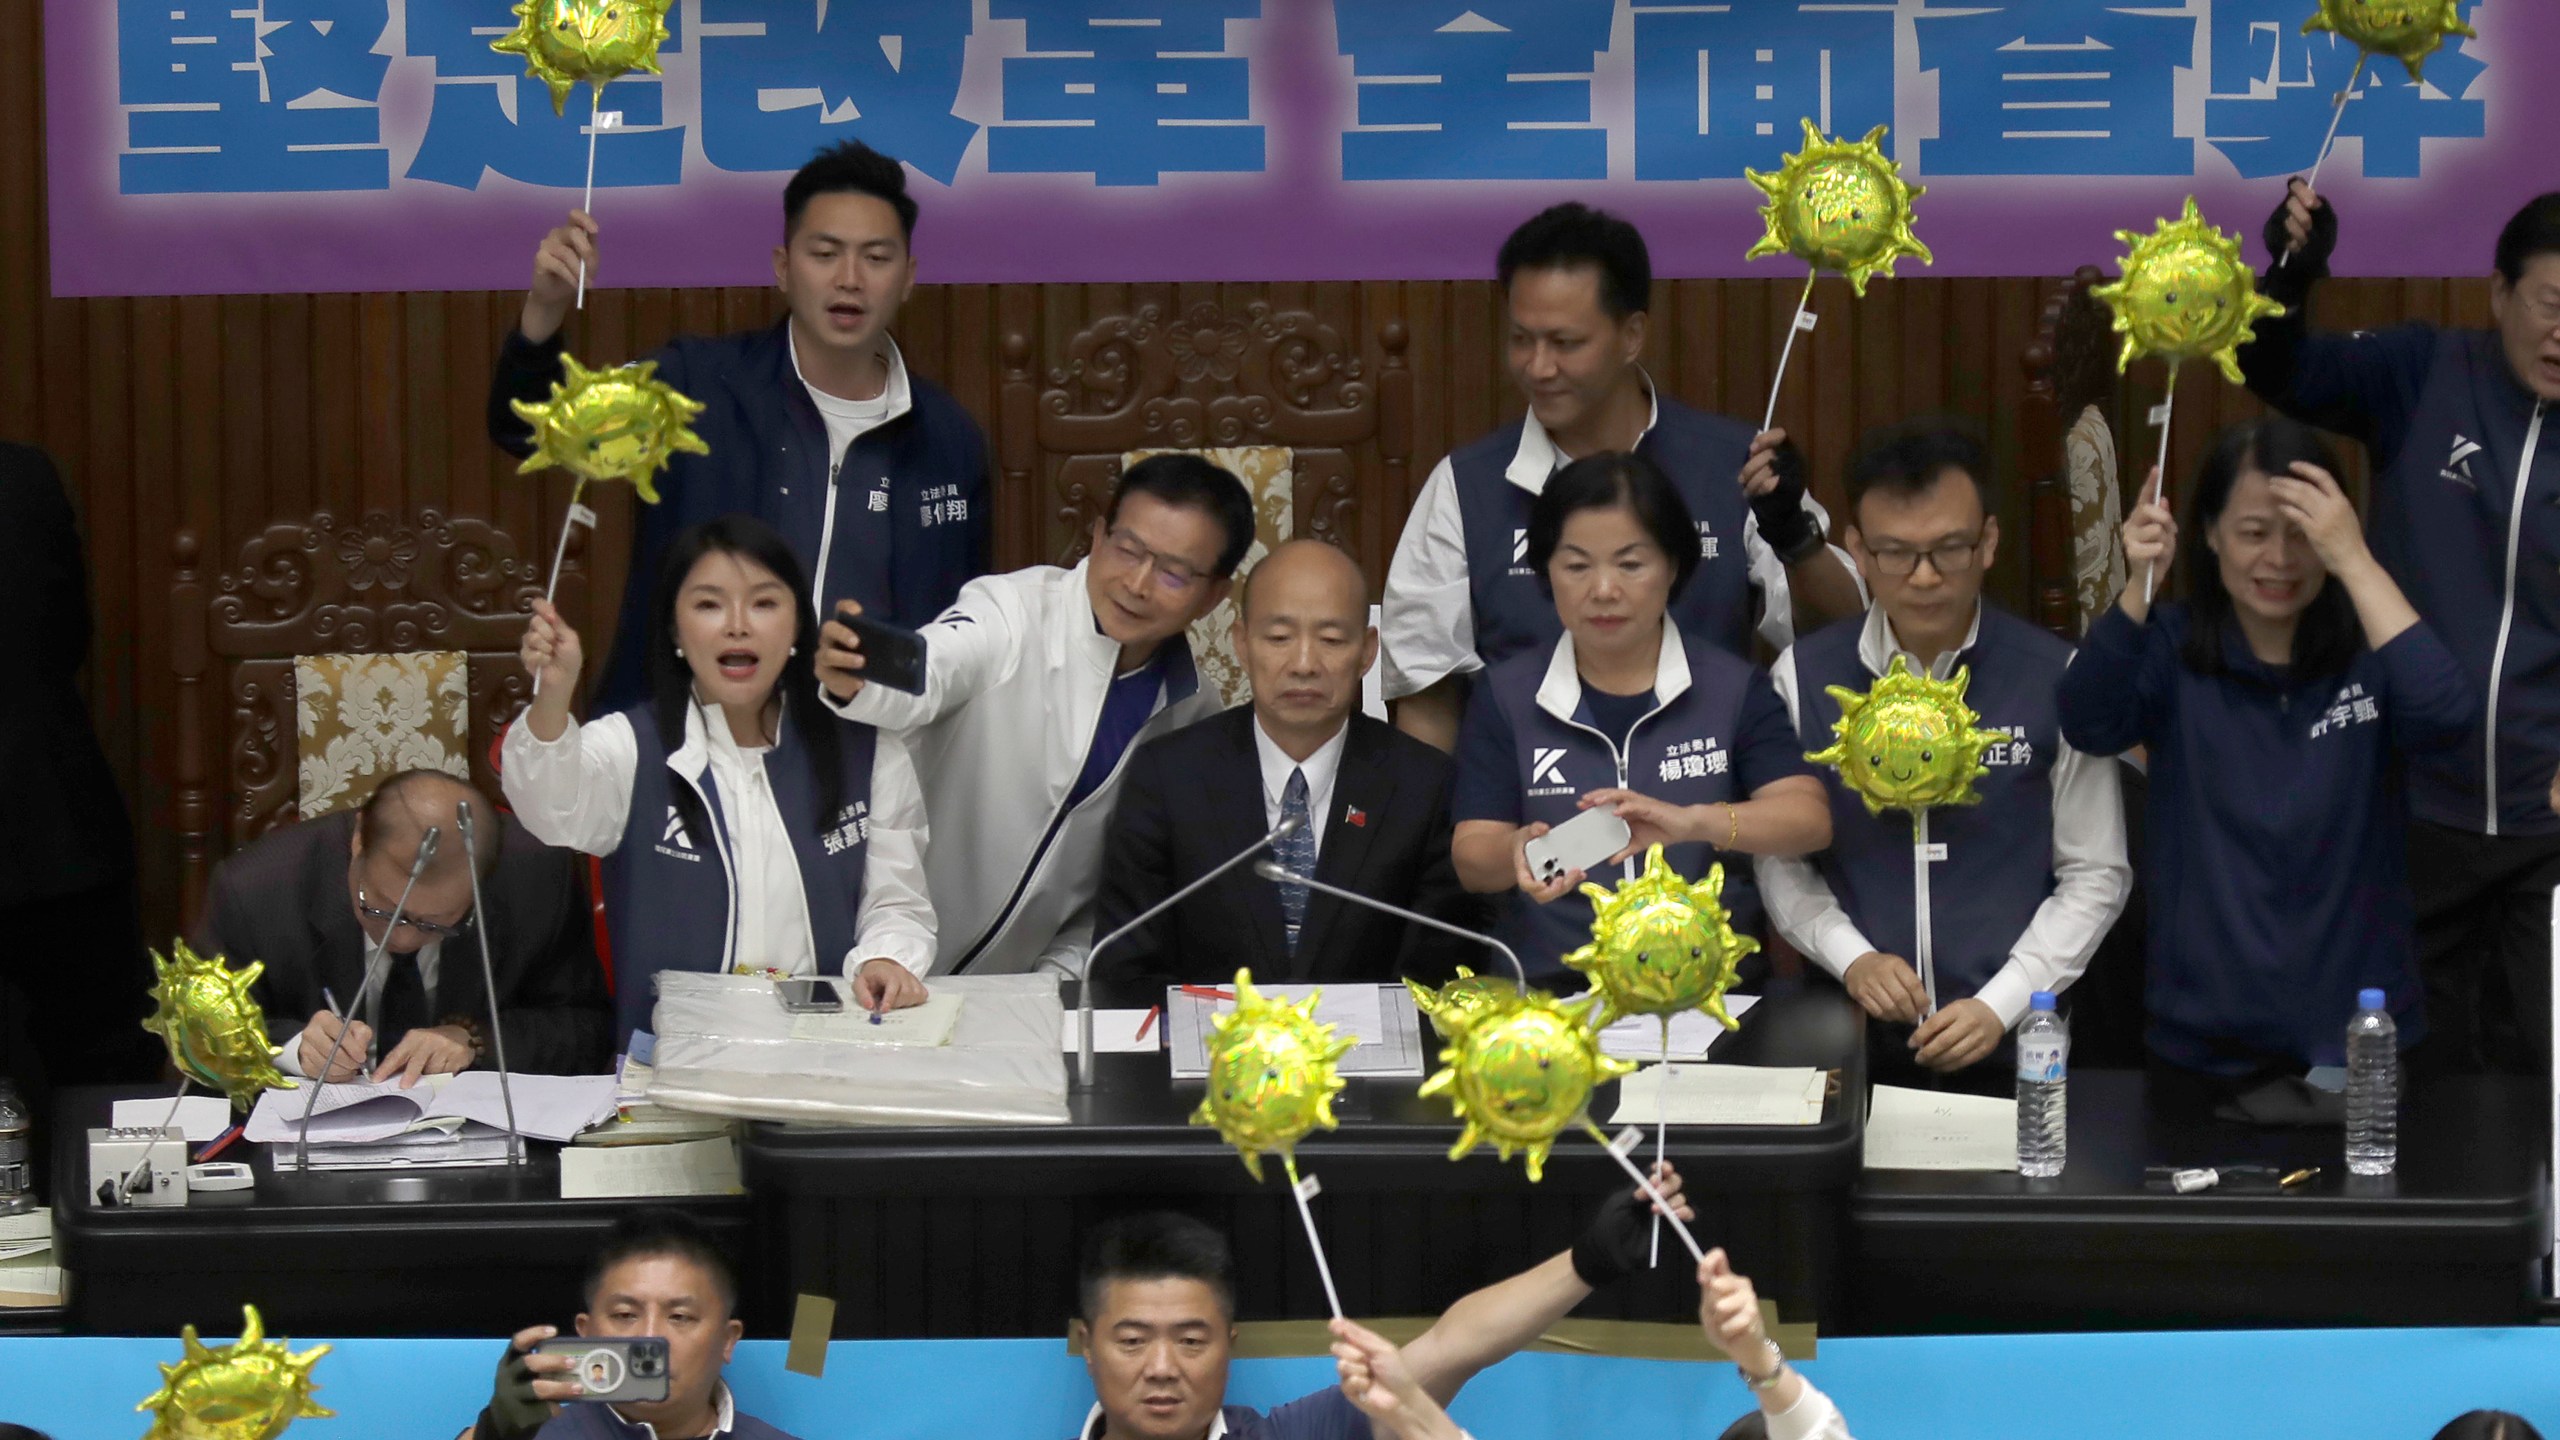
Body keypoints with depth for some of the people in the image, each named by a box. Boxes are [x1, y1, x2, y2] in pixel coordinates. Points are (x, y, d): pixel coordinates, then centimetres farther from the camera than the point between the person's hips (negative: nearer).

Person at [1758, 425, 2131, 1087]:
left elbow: (2096, 876, 3)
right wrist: (1852, 959, -7)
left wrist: (1999, 1006, -6)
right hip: (1855, 1033, 1)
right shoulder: (1803, 678, 4)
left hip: (2014, 1039, -1)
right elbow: (1780, 861, 9)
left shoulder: (2057, 680, -1)